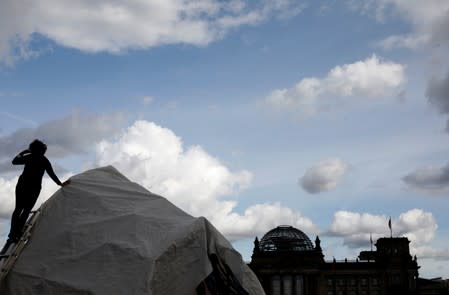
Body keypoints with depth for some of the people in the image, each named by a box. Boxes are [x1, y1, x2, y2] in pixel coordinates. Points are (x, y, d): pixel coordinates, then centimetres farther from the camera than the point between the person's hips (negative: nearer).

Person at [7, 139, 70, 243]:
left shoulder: (28, 157, 4)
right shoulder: (44, 161, 3)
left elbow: (14, 161, 15)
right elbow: (52, 174, 2)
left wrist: (21, 153, 28)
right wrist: (60, 184, 9)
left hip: (22, 185, 1)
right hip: (35, 187, -1)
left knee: (18, 208, 7)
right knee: (27, 210, 3)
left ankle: (12, 233, -3)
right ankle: (17, 233, -9)